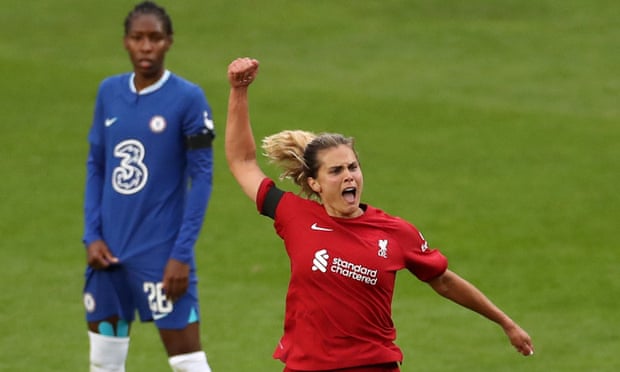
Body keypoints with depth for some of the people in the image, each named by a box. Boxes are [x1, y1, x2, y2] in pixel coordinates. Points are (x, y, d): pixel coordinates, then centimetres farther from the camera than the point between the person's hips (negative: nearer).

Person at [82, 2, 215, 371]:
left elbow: (202, 178, -8)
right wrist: (93, 235, 2)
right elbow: (96, 166, 13)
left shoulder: (188, 98, -9)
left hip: (163, 253, -5)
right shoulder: (109, 92, 6)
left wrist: (181, 254, -13)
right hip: (110, 250, 5)